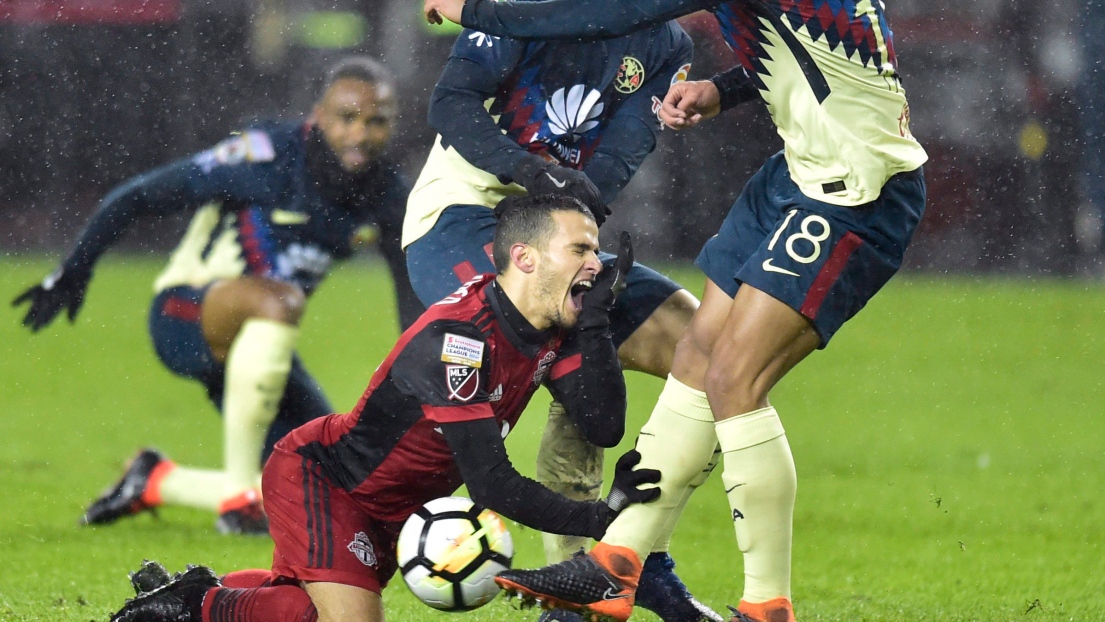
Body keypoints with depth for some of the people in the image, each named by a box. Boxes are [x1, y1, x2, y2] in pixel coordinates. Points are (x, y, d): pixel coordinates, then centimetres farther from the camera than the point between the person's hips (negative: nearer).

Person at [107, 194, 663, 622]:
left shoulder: (553, 332, -7)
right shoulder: (456, 339, -33)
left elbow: (604, 427, -16)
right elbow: (490, 484, -33)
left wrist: (594, 322, -23)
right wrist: (598, 519, -28)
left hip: (387, 509, 9)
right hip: (316, 476, -9)